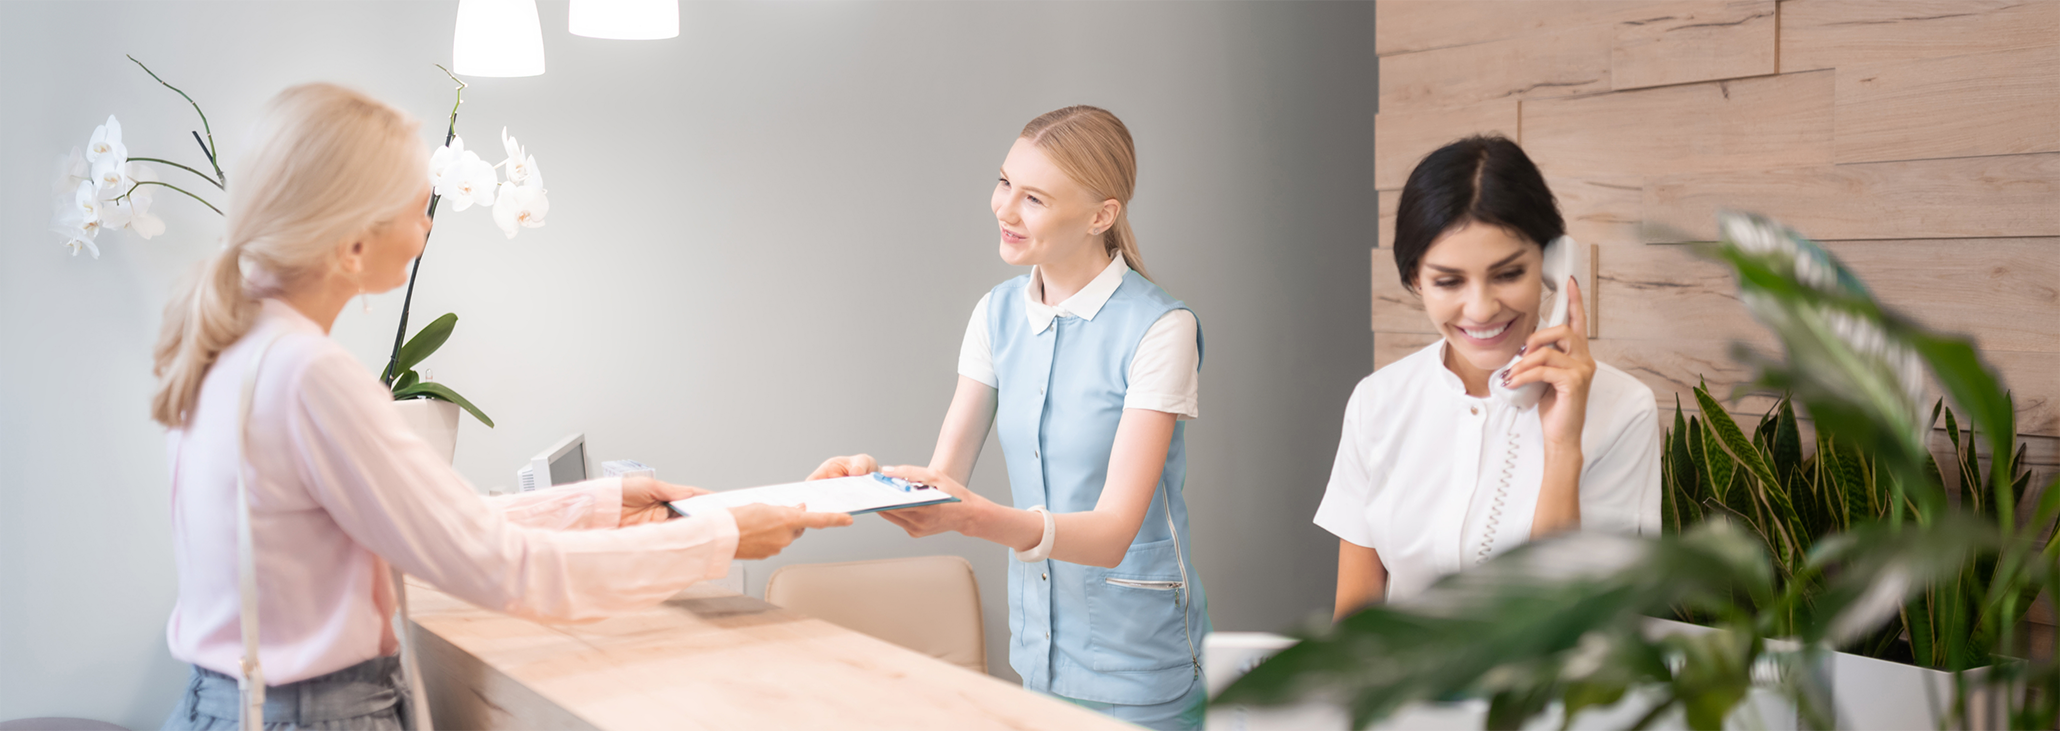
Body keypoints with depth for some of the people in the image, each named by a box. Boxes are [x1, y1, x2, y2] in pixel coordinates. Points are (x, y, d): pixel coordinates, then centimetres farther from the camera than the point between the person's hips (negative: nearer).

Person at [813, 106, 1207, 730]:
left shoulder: (1159, 328, -17)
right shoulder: (999, 313, 3)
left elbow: (1112, 531, -23)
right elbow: (944, 473, 0)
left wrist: (978, 519, -39)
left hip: (1136, 666, -5)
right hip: (1038, 651, 5)